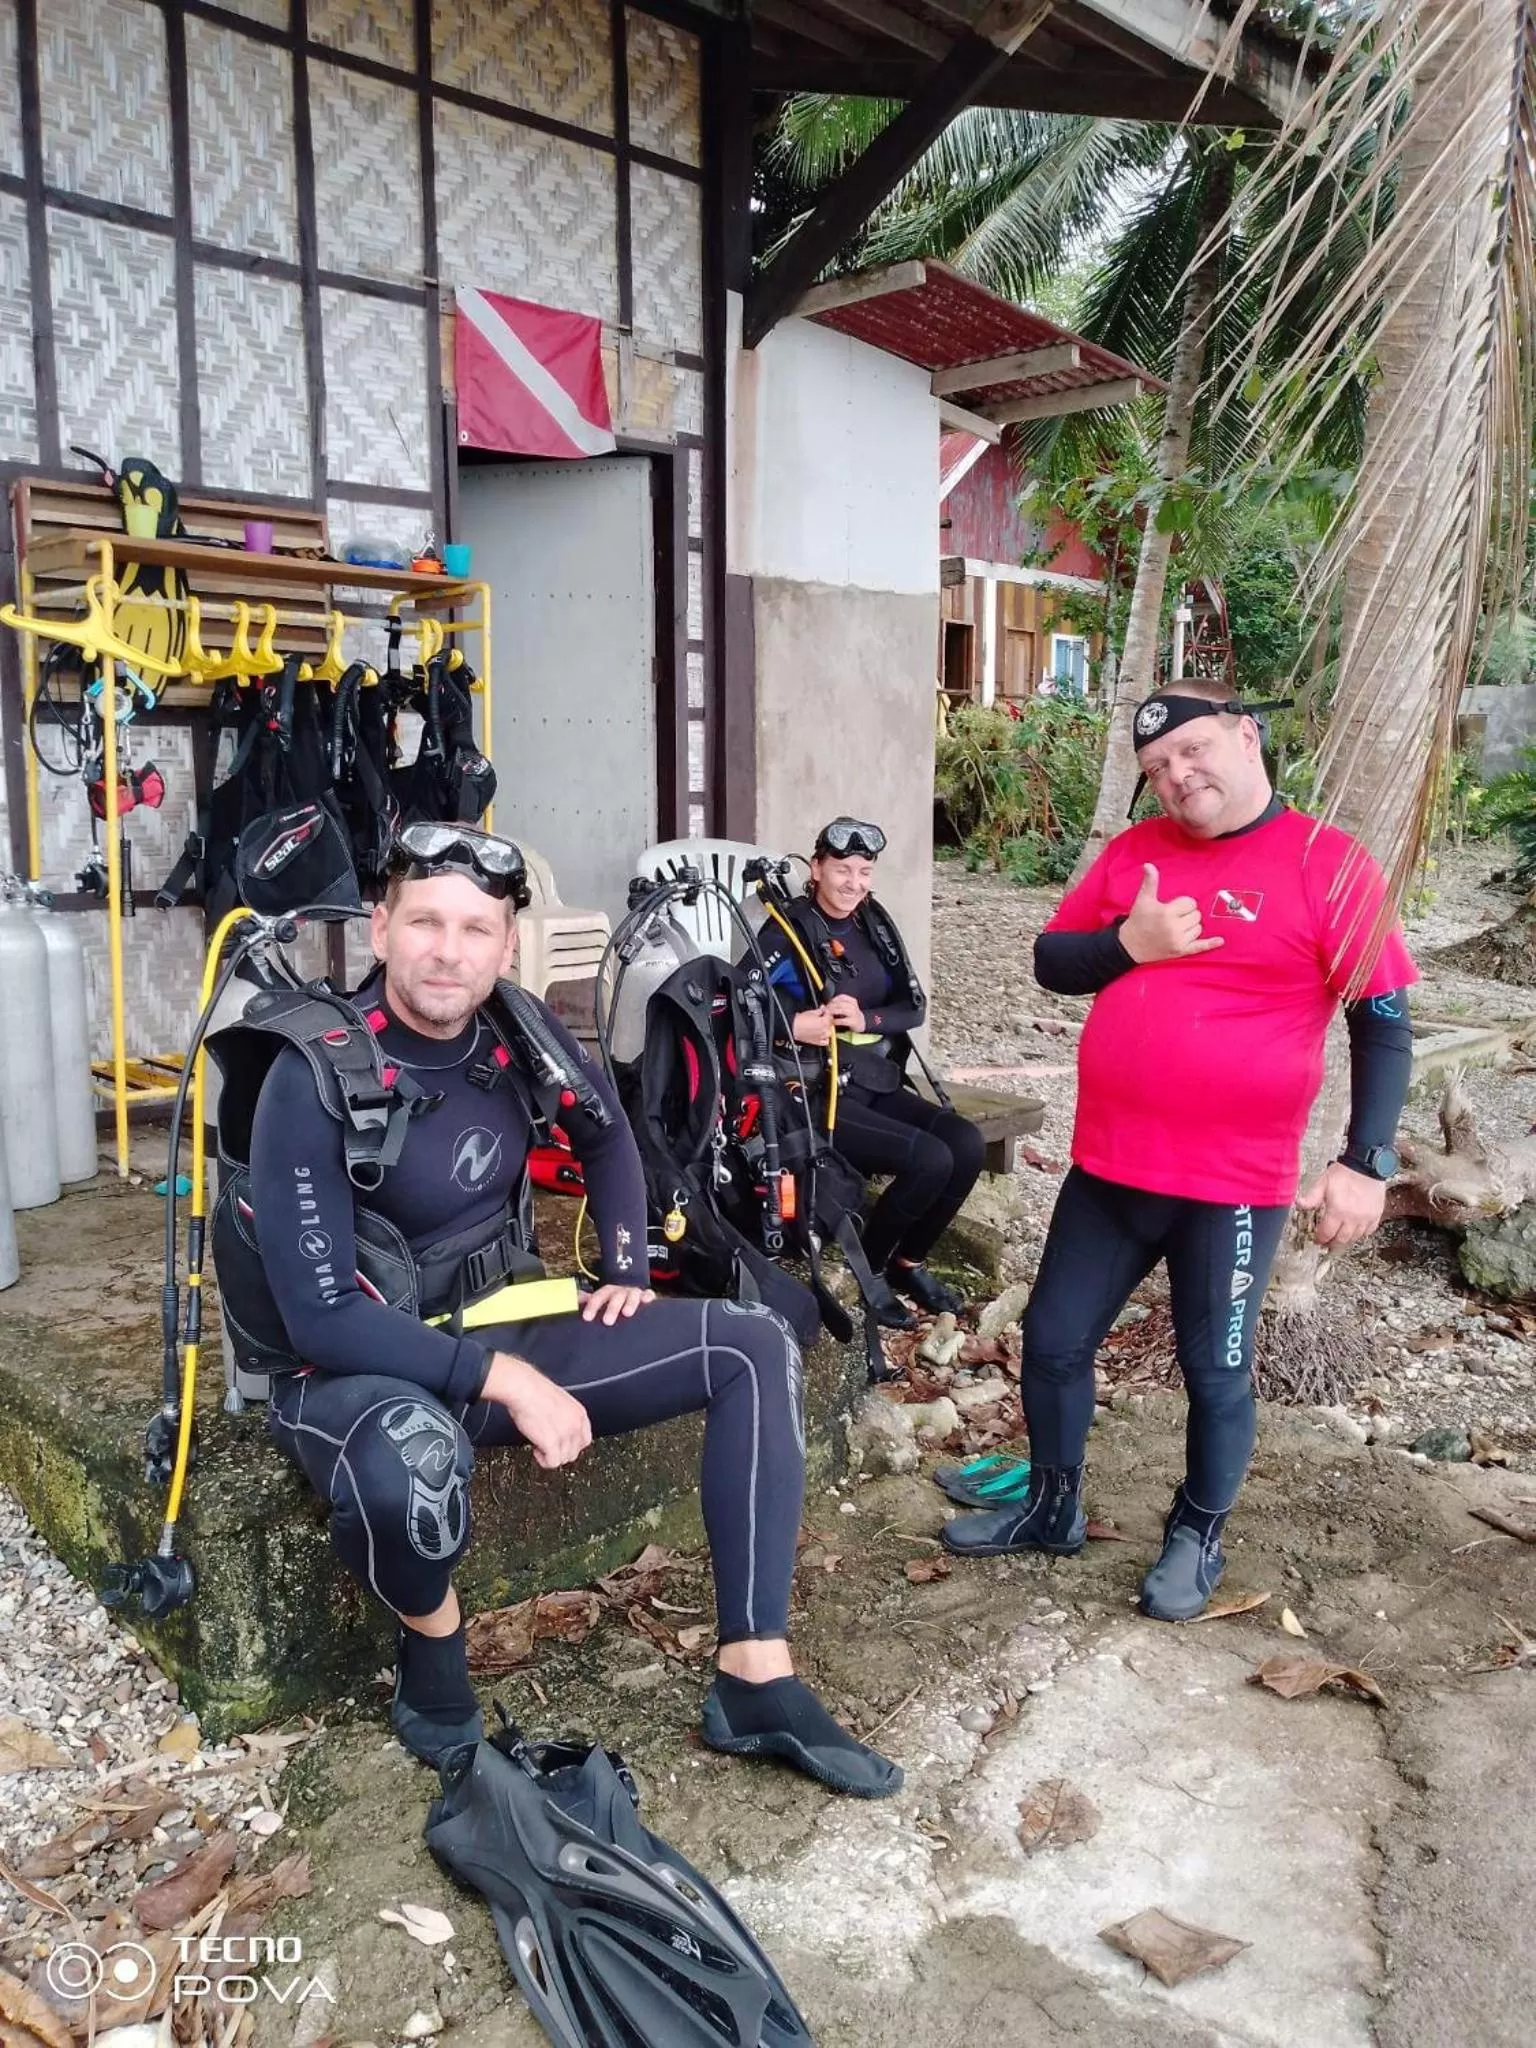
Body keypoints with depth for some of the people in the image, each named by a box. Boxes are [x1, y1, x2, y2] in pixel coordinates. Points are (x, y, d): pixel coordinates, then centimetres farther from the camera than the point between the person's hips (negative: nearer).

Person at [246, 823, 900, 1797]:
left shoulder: (515, 1028, -5)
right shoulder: (317, 1079, -21)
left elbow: (605, 1134, 16)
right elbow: (322, 1317, -24)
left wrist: (627, 1268, 8)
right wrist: (504, 1380, -27)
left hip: (498, 1330, 6)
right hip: (360, 1372, -6)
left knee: (754, 1347, -6)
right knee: (415, 1458, -43)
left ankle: (757, 1686, -5)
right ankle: (432, 1635, -5)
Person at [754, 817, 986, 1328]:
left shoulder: (874, 924, 11)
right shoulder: (789, 931, -8)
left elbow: (915, 1006, 7)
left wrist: (865, 1019, -11)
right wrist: (793, 1025, -31)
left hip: (878, 1084, 7)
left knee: (968, 1145, -13)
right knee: (930, 1160, -23)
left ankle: (908, 1262, 9)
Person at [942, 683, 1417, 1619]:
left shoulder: (1330, 865, -8)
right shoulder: (1135, 852, 5)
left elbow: (1384, 1021, -6)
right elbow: (1051, 961, 9)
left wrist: (1367, 1162, -11)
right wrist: (1128, 943, -11)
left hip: (1235, 1183, -4)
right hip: (1109, 1164, 5)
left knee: (1215, 1372, 11)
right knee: (1054, 1341, 14)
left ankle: (1198, 1537, 35)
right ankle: (1052, 1506, 36)